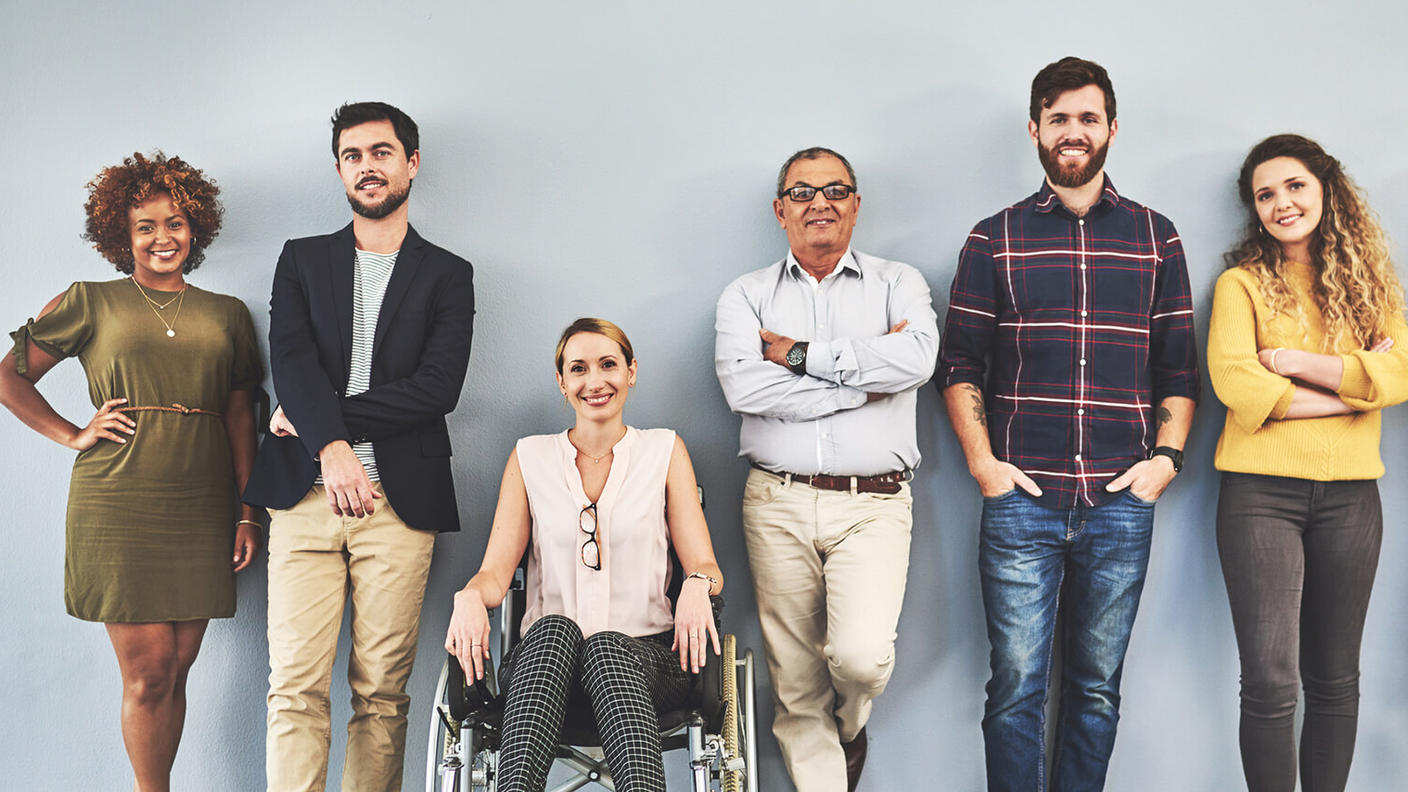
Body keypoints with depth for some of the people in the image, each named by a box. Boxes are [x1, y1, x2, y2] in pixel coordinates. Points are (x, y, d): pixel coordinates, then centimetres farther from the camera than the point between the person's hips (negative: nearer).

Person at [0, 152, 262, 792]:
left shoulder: (227, 314, 14)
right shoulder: (90, 303, 7)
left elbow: (240, 414, 12)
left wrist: (248, 511, 7)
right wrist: (74, 435, 0)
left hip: (202, 510, 3)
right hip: (118, 505, -2)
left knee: (176, 670, 6)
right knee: (147, 672, -3)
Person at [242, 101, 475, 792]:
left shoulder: (447, 274, 11)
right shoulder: (302, 260, 16)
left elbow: (439, 388, -3)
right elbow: (291, 361, 0)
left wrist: (319, 417, -7)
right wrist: (332, 446, -18)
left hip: (399, 500, -1)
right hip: (306, 493, 1)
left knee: (382, 691, 1)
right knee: (295, 685, -4)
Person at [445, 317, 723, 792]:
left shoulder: (665, 451, 14)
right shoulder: (530, 458, 16)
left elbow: (705, 565, 8)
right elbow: (496, 570, 9)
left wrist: (696, 586, -17)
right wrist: (470, 596, -16)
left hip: (645, 655, -1)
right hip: (545, 661, 1)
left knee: (608, 647, -36)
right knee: (554, 628, -35)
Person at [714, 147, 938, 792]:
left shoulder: (897, 284, 10)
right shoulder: (747, 296, 10)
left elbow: (914, 361, -12)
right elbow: (744, 387, -10)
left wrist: (802, 355, -8)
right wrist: (864, 378, -8)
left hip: (873, 504, -1)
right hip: (779, 503, 1)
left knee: (861, 656, -16)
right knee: (795, 683, 4)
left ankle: (849, 727, 19)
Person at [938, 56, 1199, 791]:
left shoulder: (1155, 236, 11)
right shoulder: (994, 240, 7)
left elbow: (1179, 367, 11)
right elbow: (960, 364, 5)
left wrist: (1166, 455, -1)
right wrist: (982, 462, -5)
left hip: (1121, 503, 2)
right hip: (1021, 502, -1)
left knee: (1097, 686, 10)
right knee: (1016, 687, 0)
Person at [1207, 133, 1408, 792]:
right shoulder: (1242, 284, 3)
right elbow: (1233, 381, -12)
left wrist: (1300, 362, -9)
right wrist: (1353, 385, -7)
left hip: (1349, 495, 3)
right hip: (1261, 490, -3)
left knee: (1335, 680, 10)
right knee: (1271, 682, -7)